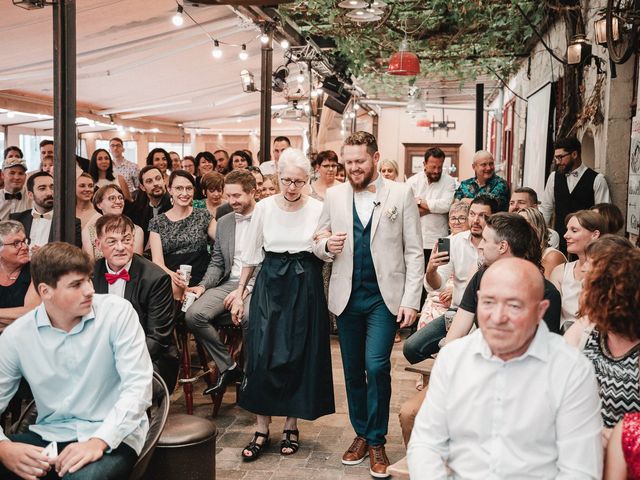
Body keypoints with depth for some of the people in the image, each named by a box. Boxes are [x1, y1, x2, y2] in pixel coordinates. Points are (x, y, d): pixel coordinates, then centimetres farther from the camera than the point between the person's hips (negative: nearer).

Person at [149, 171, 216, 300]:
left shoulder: (203, 215, 11)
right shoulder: (157, 222, 9)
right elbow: (157, 261, 0)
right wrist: (172, 275, -21)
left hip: (200, 283, 0)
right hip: (169, 279, 1)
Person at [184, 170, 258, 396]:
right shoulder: (223, 223, 18)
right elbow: (216, 263, 19)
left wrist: (246, 288, -17)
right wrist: (203, 286, 0)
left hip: (257, 284, -6)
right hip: (229, 283, 6)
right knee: (193, 315, -20)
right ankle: (228, 367, -3)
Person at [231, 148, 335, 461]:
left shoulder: (318, 209, -1)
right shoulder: (264, 207, 1)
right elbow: (251, 254, 6)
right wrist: (239, 294, 4)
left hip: (305, 286, 0)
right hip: (270, 284, 1)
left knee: (299, 356, 5)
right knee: (263, 355, -3)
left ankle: (291, 425, 19)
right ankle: (262, 429, 8)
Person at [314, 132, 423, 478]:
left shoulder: (401, 194, -2)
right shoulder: (334, 196, 6)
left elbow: (414, 252, -2)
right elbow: (319, 244, 12)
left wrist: (411, 300, -8)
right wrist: (327, 245, -13)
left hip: (384, 296, -3)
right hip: (347, 296, 3)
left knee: (376, 367, -11)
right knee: (353, 369, 12)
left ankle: (377, 442, 7)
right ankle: (361, 434, 29)